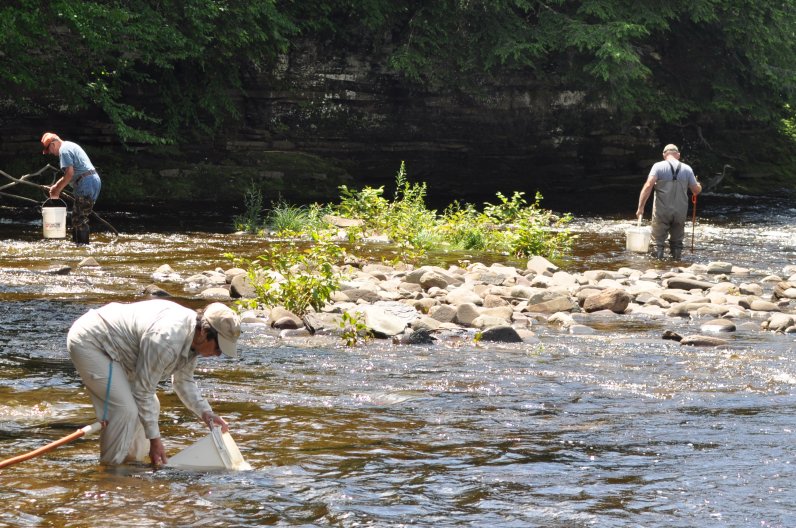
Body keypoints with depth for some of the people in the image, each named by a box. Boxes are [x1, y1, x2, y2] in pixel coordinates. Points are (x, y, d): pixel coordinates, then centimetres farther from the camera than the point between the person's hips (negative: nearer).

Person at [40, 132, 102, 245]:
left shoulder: (64, 150, -9)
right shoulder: (70, 146, 23)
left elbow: (69, 174, -17)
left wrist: (57, 190, -8)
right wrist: (56, 186, 25)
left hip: (86, 184, -10)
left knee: (79, 219, -8)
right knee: (76, 217, 15)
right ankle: (77, 242, 18)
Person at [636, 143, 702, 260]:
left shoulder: (658, 166, -4)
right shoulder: (687, 169, 3)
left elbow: (648, 186, -16)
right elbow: (697, 190, 7)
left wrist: (640, 207, -14)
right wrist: (698, 185, 31)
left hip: (661, 212, -2)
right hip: (680, 212, 2)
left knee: (658, 241, 4)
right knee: (677, 242, 15)